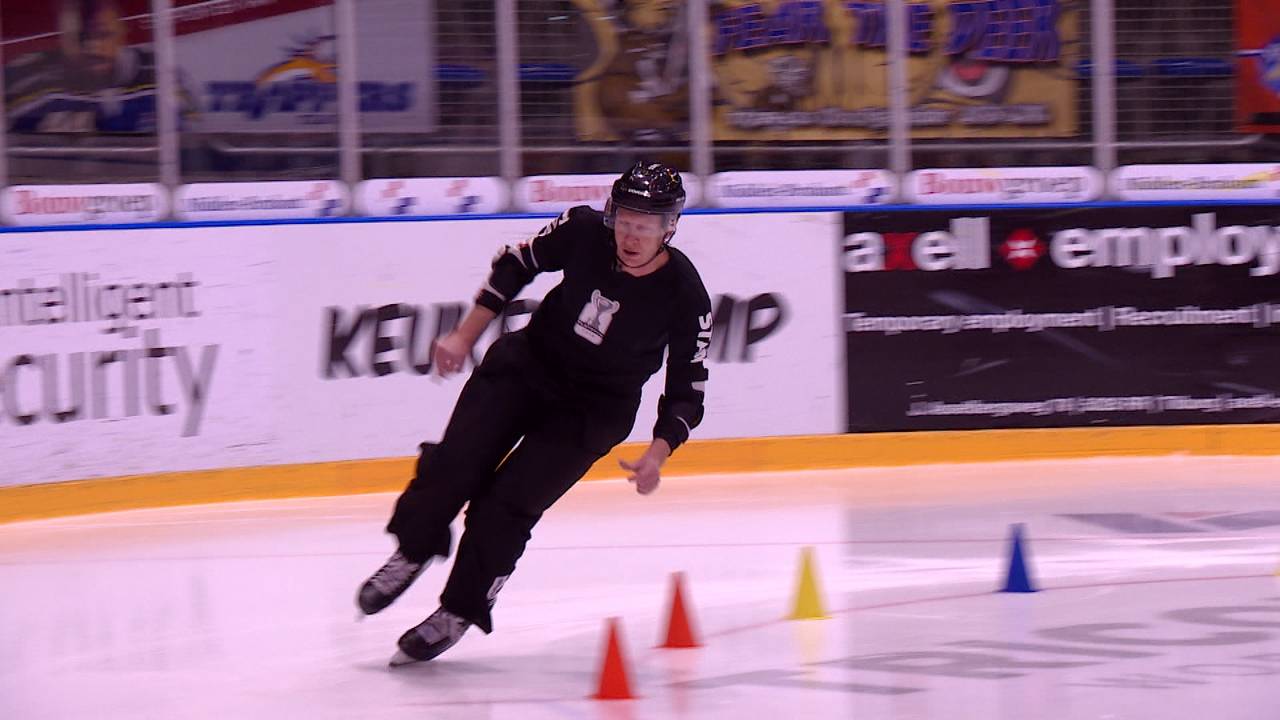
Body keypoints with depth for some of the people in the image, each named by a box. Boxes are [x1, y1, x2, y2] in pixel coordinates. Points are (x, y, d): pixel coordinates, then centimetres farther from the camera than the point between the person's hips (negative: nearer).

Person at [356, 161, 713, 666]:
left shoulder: (684, 297, -21)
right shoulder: (585, 231, -17)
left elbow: (686, 390, -11)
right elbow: (517, 264, 2)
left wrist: (658, 453, -25)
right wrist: (465, 336, 1)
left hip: (593, 409, -2)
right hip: (528, 362, 3)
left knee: (507, 505, -13)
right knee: (456, 463, -12)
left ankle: (458, 613, 5)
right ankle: (412, 553, 16)